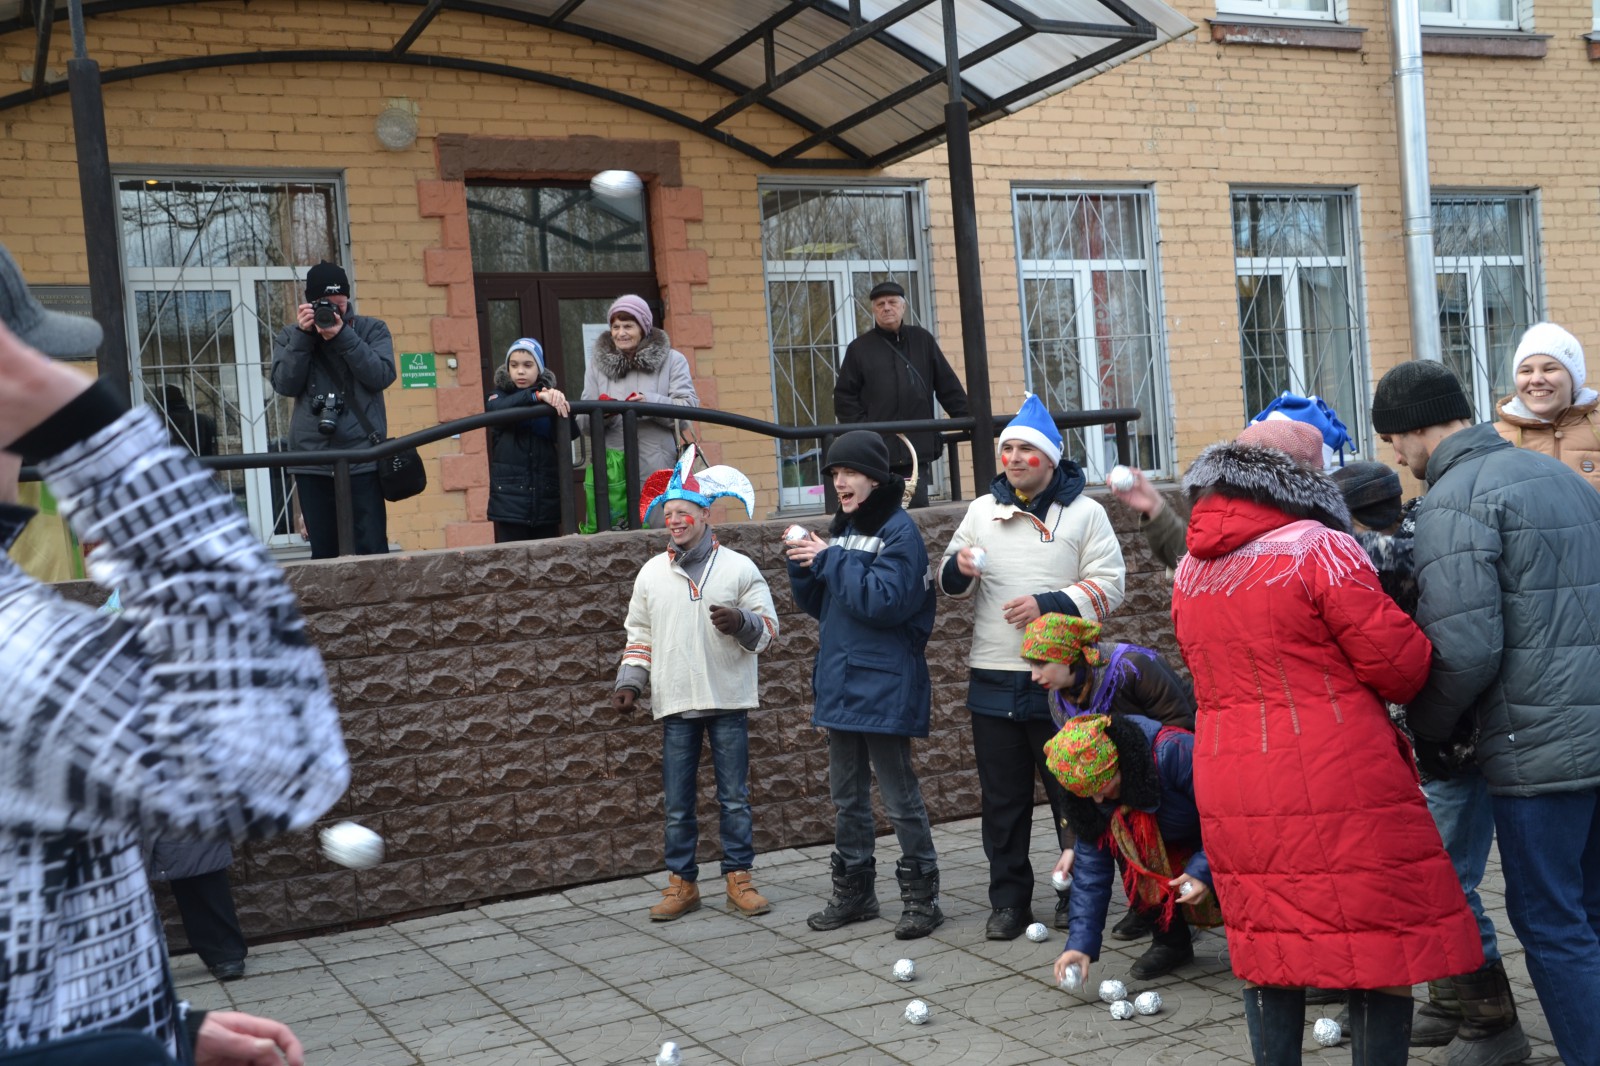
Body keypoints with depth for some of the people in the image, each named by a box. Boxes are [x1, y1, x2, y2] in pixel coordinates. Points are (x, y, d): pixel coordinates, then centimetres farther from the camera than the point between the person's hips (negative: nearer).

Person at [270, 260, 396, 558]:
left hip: (363, 458, -2)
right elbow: (285, 384, -1)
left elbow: (383, 375, -6)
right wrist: (302, 335, -8)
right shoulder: (290, 336, 13)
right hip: (312, 462, 2)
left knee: (372, 549, -6)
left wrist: (343, 336, -12)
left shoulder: (372, 329, 9)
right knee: (323, 552, 5)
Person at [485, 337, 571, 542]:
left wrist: (559, 402, -24)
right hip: (510, 498, -2)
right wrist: (537, 396, -32)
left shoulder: (551, 397, 11)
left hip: (546, 498, 2)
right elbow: (497, 409, -18)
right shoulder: (500, 395, 7)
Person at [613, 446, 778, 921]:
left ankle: (739, 878, 14)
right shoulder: (652, 573, 9)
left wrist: (741, 622, -20)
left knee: (734, 797, 4)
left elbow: (768, 628, 1)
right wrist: (630, 682, 4)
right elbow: (640, 634, 15)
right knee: (677, 802, 6)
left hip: (728, 701, -2)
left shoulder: (739, 568, 1)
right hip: (675, 703, 2)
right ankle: (682, 882, 16)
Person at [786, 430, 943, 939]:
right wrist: (804, 567, -2)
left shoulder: (899, 530, -10)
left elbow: (886, 599, -23)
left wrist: (832, 561, -19)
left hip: (884, 686, -8)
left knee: (899, 796, -2)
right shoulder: (839, 530, 13)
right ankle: (853, 892, 25)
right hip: (842, 682, 8)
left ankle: (921, 896, 9)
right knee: (847, 796, 15)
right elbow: (820, 606, 16)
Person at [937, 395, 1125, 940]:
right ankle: (1008, 900, 18)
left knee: (1071, 792, 4)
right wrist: (958, 567, -9)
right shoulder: (982, 510, 13)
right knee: (1003, 798, 8)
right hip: (992, 678, 3)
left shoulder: (1084, 512, 2)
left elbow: (1108, 586, -5)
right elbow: (949, 583, 14)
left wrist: (1048, 604, -16)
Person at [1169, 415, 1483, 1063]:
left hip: (1232, 793, 6)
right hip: (1338, 786, -6)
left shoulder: (1191, 569, 10)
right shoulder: (1320, 549, -11)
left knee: (1269, 954, 15)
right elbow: (1398, 662, -10)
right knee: (1384, 954, 5)